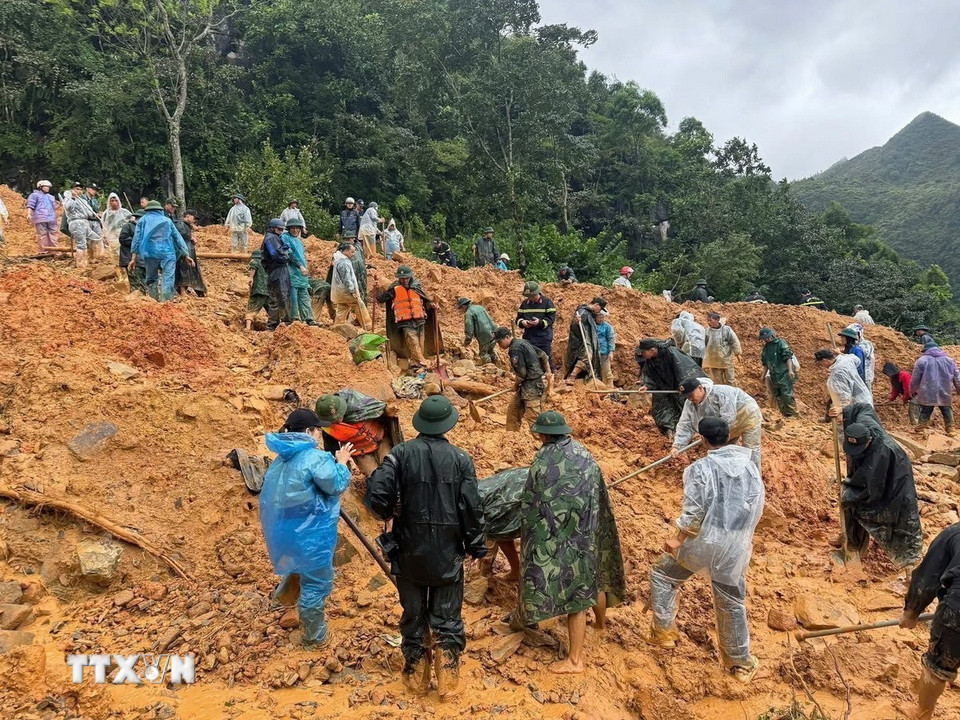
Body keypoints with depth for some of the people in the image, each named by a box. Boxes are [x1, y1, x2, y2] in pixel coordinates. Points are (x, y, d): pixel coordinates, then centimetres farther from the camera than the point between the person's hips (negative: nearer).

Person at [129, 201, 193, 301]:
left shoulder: (142, 220, 15)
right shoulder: (167, 220, 18)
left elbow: (136, 239, 7)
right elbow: (178, 238, 19)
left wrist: (133, 258, 4)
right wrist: (186, 255, 22)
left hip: (150, 254, 1)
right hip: (167, 253, 0)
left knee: (151, 280, 12)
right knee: (168, 280, -7)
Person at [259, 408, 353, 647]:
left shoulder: (283, 457, 8)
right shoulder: (314, 457, -21)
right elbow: (335, 485, -20)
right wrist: (341, 463, -3)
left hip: (284, 529, 10)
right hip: (309, 534, -9)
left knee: (301, 574, 28)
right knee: (315, 583, 5)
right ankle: (315, 636, 17)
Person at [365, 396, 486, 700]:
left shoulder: (401, 453, -10)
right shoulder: (460, 459, -9)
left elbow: (377, 495, -18)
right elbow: (471, 509, -8)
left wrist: (389, 513, 5)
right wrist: (476, 547, 5)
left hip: (409, 552, 1)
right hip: (448, 554, 0)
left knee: (413, 615, 17)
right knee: (447, 618, 14)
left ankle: (416, 676, 30)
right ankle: (448, 680, 20)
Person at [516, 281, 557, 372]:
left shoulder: (547, 302, -3)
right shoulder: (524, 303, 10)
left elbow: (551, 318, -8)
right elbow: (518, 318, 11)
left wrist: (540, 322, -24)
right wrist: (522, 322, -13)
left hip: (544, 337, -4)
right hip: (528, 338, 4)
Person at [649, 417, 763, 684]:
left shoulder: (701, 468, -15)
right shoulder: (749, 465, 1)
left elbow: (694, 511, -17)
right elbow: (757, 507, 9)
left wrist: (678, 539, -5)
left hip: (703, 541, -4)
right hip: (736, 547, 5)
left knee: (663, 574, 18)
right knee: (732, 602, 17)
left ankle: (663, 631, 21)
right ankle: (741, 662, 28)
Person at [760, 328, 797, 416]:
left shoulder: (781, 343, -8)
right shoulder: (766, 347, 12)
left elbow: (788, 357, -16)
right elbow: (766, 363, 21)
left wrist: (790, 370, -26)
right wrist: (764, 375, 21)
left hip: (784, 374, -7)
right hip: (774, 375, 7)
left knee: (787, 395, -11)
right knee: (777, 395, 11)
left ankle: (792, 413, -1)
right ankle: (784, 413, 20)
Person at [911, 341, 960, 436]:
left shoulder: (921, 360, -4)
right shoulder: (949, 360, 8)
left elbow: (915, 379, -2)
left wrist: (913, 391, 10)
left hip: (927, 395, -2)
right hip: (945, 395, 2)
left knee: (925, 412, 6)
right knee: (947, 411, 17)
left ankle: (919, 430, 6)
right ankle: (950, 429, 23)